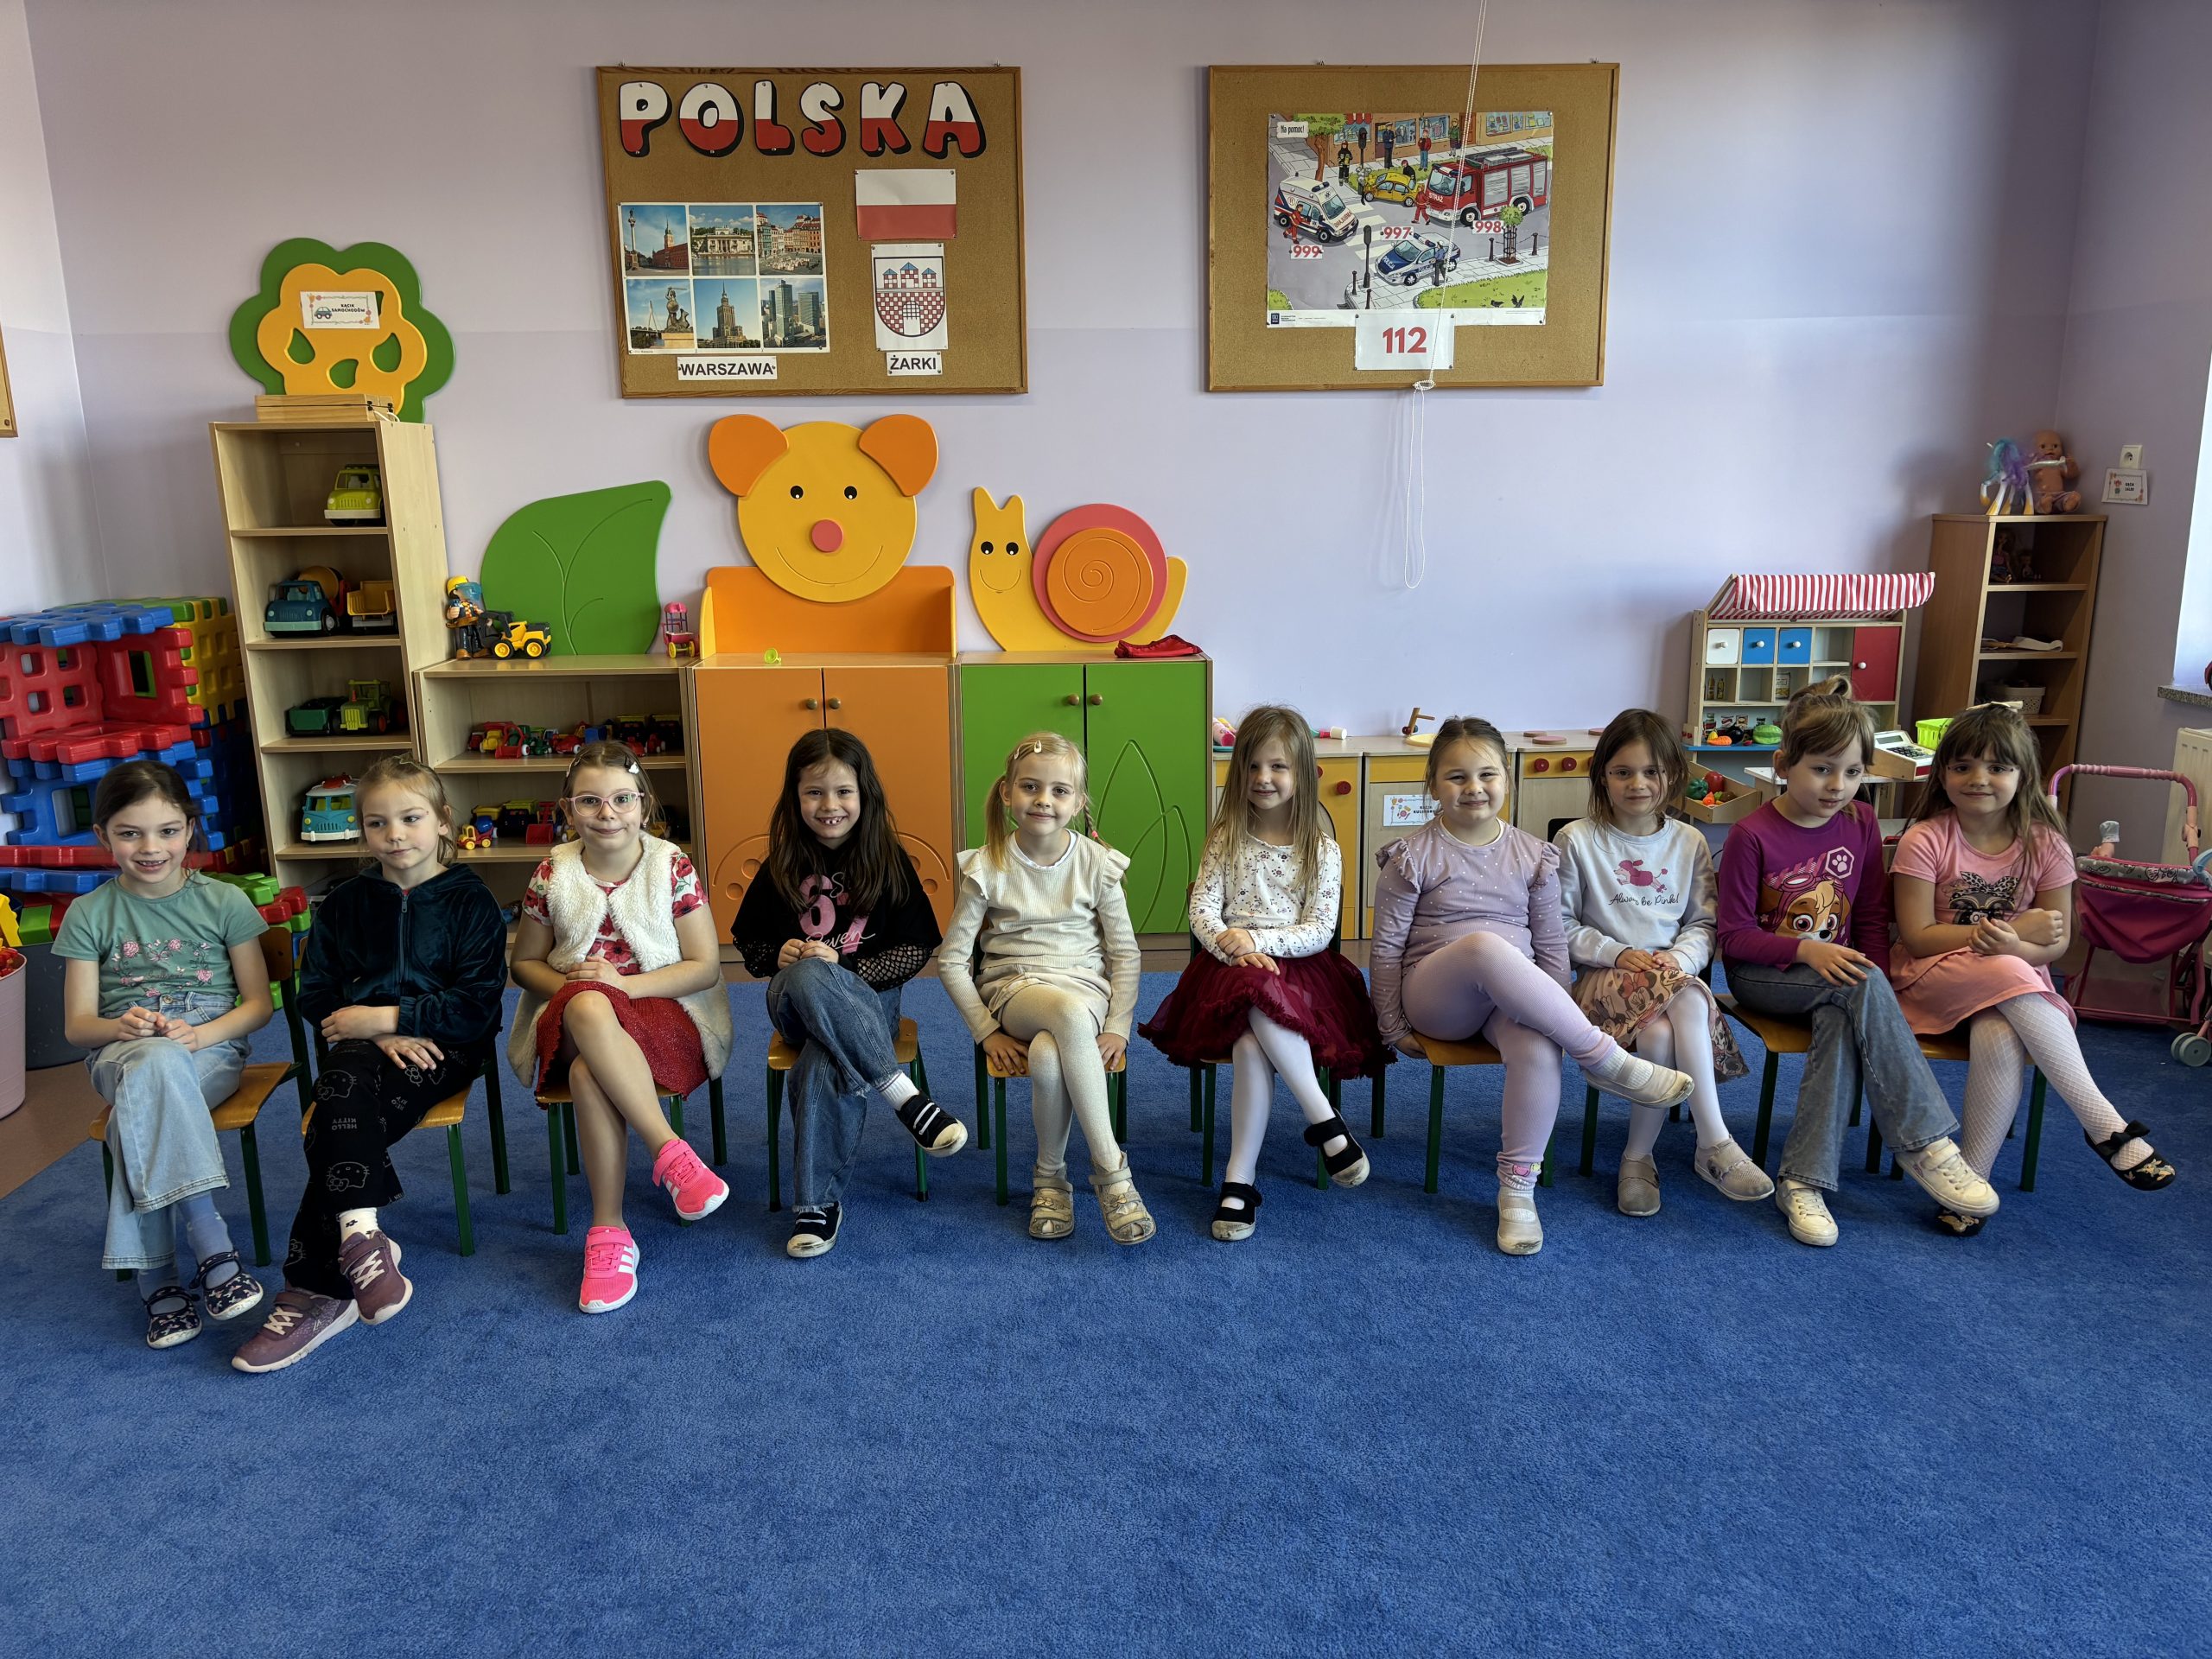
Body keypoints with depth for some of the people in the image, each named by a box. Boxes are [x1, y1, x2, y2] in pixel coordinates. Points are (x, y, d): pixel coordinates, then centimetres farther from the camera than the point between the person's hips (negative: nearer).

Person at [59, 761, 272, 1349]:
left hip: (210, 1049, -1)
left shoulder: (224, 902, 4)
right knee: (156, 1062, -38)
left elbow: (259, 1002, 5)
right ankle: (209, 1246, -42)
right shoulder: (90, 914, 7)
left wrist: (203, 1033, -15)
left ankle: (156, 1271, -34)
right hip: (121, 1052, 1)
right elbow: (77, 1024, 5)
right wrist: (122, 1026, -18)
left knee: (142, 1100, -37)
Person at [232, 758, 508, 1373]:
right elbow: (316, 993, 9)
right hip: (363, 1044, 3)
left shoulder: (470, 901, 2)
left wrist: (387, 1017, -14)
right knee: (344, 1088, -34)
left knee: (335, 1131, -28)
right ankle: (360, 1234, -40)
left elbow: (477, 1005, -5)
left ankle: (316, 1288, -28)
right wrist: (378, 1035, -9)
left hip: (441, 1047, -3)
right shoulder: (344, 903, 14)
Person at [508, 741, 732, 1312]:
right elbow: (525, 962, 14)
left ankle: (608, 1232, -29)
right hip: (576, 1025, 2)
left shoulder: (672, 867, -2)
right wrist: (569, 985, -9)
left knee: (589, 1073, -37)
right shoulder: (553, 874, 5)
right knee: (586, 1007, -38)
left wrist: (623, 984, -17)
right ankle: (671, 1154, -38)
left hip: (665, 1017, -2)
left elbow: (704, 966, -3)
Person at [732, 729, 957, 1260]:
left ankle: (818, 1202, -26)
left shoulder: (888, 860, 1)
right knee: (807, 975, -40)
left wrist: (844, 968, -15)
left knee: (827, 1065, -39)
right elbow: (749, 945, 14)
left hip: (868, 996, -1)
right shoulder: (782, 866, 7)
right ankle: (904, 1096, -39)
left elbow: (915, 949, -1)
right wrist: (781, 956, -10)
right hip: (795, 1001, 2)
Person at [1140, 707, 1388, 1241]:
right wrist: (1228, 943, -18)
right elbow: (1202, 909, 3)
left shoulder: (1321, 849, 5)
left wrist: (1257, 940, -16)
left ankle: (1240, 1178, -26)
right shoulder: (1225, 839, 11)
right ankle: (1325, 1122, -22)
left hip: (1297, 966, -1)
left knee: (1253, 1045, -35)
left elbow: (1320, 930, -2)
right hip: (1232, 965, 1)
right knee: (1252, 1043, -36)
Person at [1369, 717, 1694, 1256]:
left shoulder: (1533, 856, 8)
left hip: (1514, 997, 3)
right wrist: (1393, 1027, 1)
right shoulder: (1413, 857, -1)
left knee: (1538, 1049, -35)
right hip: (1436, 999, -3)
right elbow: (1386, 946, 1)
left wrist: (1557, 1017, 5)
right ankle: (1606, 1060, -29)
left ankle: (1518, 1187, -16)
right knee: (1484, 945, -39)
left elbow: (1551, 945, 12)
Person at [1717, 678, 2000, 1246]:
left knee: (1841, 1022, -33)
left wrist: (1875, 979, -7)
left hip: (1836, 972, 4)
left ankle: (1804, 1180, -30)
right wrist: (1808, 950, -26)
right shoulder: (1753, 835, -11)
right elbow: (1735, 937, -10)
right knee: (1861, 988, -33)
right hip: (1762, 975, -4)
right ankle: (1924, 1143, -28)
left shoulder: (1861, 825, 4)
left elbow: (1872, 916, 10)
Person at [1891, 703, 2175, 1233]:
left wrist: (2011, 945, -22)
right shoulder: (1926, 841, -8)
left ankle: (1973, 1177, -22)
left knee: (2000, 1037, -34)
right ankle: (2105, 1123, -29)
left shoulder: (2044, 844, -1)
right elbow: (1917, 936, -11)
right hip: (1934, 976, -2)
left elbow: (2056, 941, 2)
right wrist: (2018, 931, -17)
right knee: (2007, 976, -35)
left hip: (2017, 979, 2)